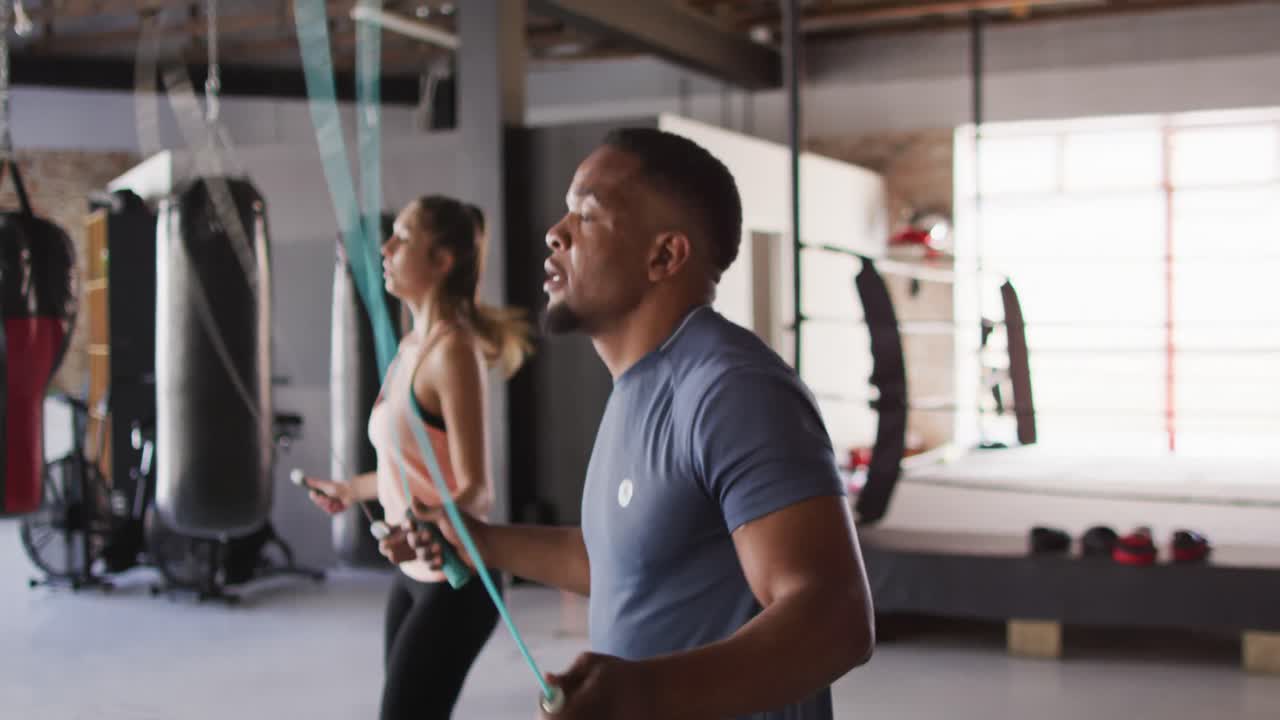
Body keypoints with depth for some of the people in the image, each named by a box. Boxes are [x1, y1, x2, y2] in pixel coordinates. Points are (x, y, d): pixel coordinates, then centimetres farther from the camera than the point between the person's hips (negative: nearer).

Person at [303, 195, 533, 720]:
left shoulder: (452, 349, -18)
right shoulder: (411, 346, 8)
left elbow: (476, 491, -22)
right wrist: (349, 491, 32)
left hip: (452, 579, -9)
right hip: (413, 573, 9)